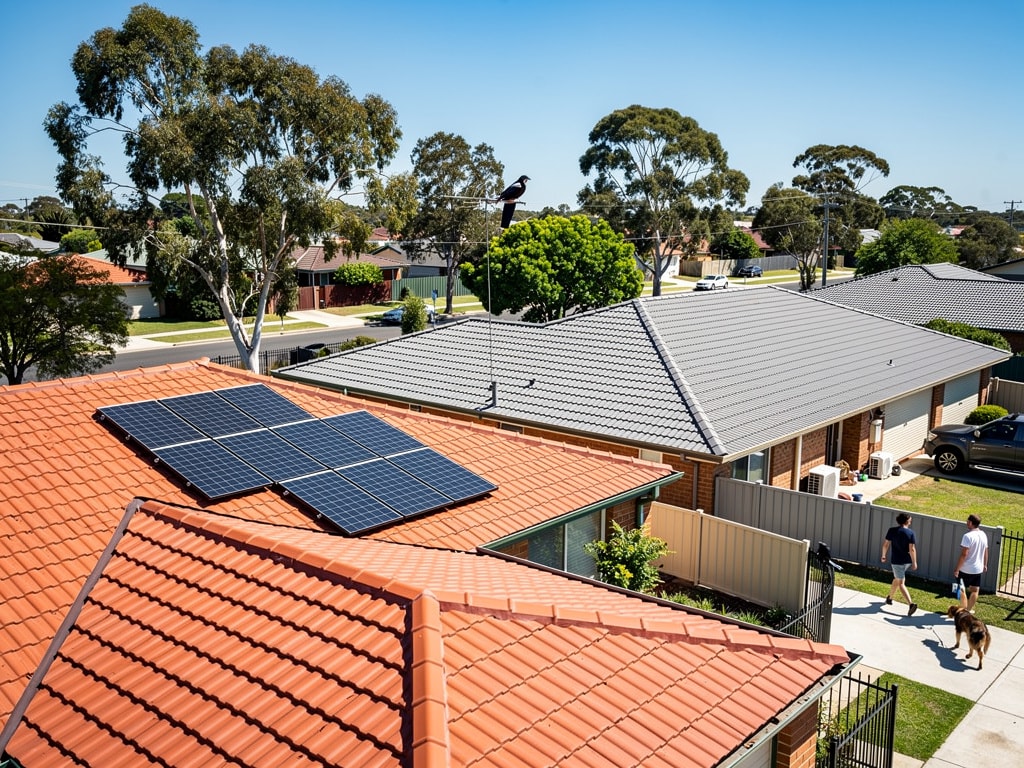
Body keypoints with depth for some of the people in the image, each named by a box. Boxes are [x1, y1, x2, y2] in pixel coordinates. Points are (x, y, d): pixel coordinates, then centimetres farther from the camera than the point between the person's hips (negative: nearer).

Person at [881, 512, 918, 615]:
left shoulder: (892, 530, -7)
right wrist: (914, 562, -7)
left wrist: (883, 555, 10)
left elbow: (886, 544, -5)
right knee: (897, 579, 23)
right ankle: (889, 598, 38)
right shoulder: (910, 533, -7)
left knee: (901, 583, -2)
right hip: (907, 561, 3)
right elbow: (912, 549, -12)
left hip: (897, 561, -3)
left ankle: (911, 604, -18)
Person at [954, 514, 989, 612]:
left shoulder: (968, 536, -21)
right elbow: (986, 552, 13)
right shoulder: (983, 535, 2)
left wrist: (957, 569, -17)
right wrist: (985, 565, 27)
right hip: (978, 569, 7)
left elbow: (964, 554, -23)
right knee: (974, 590, 14)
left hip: (966, 569, -6)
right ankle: (970, 609, 25)